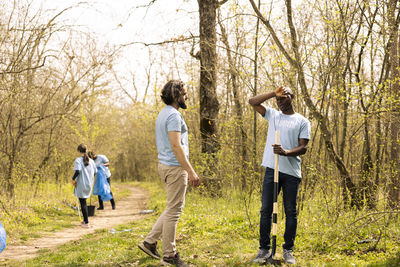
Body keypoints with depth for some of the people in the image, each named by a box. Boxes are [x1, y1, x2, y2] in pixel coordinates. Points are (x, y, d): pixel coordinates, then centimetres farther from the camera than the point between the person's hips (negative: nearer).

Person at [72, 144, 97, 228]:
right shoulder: (91, 161, 6)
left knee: (83, 203, 2)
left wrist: (73, 179, -10)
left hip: (81, 184, -6)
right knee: (84, 202, 20)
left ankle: (86, 223, 3)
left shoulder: (78, 160, -11)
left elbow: (77, 171, -24)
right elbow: (95, 172, 8)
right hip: (89, 185, 6)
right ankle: (85, 220, 25)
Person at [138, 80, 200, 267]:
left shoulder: (163, 113, 17)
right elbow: (176, 146, -23)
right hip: (175, 167, -10)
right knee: (174, 210, -3)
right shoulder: (173, 115, -15)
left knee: (173, 208, 18)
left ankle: (150, 241, 19)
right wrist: (191, 171, -25)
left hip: (165, 165, 10)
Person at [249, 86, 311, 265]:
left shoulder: (302, 122, 7)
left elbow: (303, 148, -2)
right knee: (266, 210, 1)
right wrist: (274, 93, 4)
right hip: (272, 169, 2)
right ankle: (264, 249, 8)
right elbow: (253, 102, 10)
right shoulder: (273, 115, 16)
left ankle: (288, 250, 11)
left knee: (290, 212, 3)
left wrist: (287, 152, -21)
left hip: (291, 172, -2)